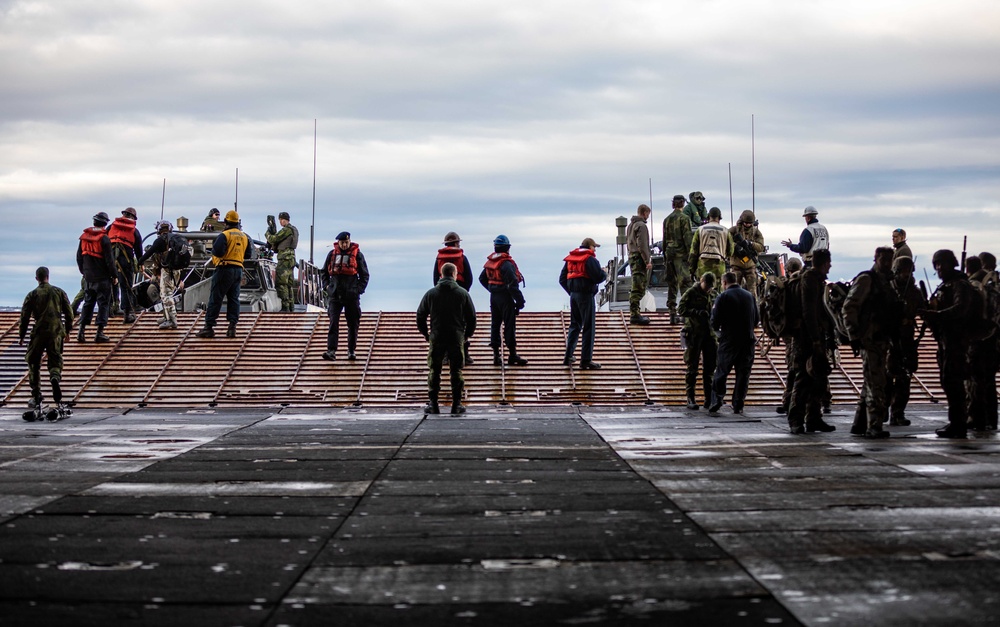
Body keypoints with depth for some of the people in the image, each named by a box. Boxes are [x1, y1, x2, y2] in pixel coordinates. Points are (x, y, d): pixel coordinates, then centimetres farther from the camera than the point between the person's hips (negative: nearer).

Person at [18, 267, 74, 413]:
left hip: (39, 331, -1)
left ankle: (36, 397, 9)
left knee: (33, 362, 12)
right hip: (56, 331, 1)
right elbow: (69, 313, 8)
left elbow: (25, 316, 1)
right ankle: (55, 377, -29)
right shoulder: (59, 292, 6)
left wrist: (21, 335, 10)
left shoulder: (32, 295, 1)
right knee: (55, 361, 7)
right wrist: (67, 330, 21)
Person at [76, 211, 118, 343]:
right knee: (103, 303, 1)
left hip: (89, 278, 6)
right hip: (103, 277, -6)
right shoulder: (104, 239, -14)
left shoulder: (84, 237, 4)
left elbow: (79, 257, 13)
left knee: (88, 303, 14)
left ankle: (81, 330, 8)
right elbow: (109, 260, -13)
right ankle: (100, 333, -3)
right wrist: (114, 276, -4)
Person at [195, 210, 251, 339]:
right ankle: (232, 327, 1)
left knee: (215, 299, -3)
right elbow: (248, 255, 15)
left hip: (224, 269, -6)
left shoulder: (224, 235, -10)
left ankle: (209, 327, -4)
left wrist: (214, 246, 2)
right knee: (233, 298, 9)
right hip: (238, 269, 6)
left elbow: (217, 252, -19)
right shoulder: (244, 237, 10)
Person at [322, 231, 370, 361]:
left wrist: (359, 289, -6)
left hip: (351, 295, -1)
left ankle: (352, 351, 17)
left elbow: (364, 275, 5)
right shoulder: (332, 254, 8)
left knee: (353, 324, 6)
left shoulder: (357, 254, 1)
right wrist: (327, 285, 5)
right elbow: (324, 272, 19)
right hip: (335, 295, 1)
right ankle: (331, 351, -16)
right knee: (333, 323, -10)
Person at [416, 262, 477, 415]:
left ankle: (433, 404, 4)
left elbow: (420, 316, 5)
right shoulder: (463, 293, 0)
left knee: (434, 371, 6)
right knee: (456, 371, 5)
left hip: (436, 338, 0)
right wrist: (467, 334, 16)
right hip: (457, 338, 0)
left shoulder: (431, 293, 2)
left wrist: (425, 333, 18)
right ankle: (456, 404, 4)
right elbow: (472, 317, 3)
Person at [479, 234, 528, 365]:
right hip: (505, 298, -8)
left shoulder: (490, 262, 8)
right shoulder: (506, 263, -17)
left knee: (495, 325, 11)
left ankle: (496, 355, 12)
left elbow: (482, 279, 19)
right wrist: (520, 300, -17)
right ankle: (512, 355, 0)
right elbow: (512, 284, -22)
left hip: (494, 297, 8)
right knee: (509, 326, -3)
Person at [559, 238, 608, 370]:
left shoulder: (570, 259, 12)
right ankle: (586, 360, -4)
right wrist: (605, 273, 3)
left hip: (573, 295, 7)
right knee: (589, 328, -2)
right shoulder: (590, 259, -11)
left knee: (574, 326, 17)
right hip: (586, 295, -7)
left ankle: (568, 357, 15)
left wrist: (571, 291, 17)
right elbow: (599, 277, -18)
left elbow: (562, 279, 13)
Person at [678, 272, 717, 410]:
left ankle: (709, 399, 12)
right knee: (692, 367, -2)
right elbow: (681, 309, -10)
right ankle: (690, 399, 2)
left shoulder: (713, 294, 13)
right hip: (694, 334, -5)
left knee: (710, 367, 6)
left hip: (710, 333, 5)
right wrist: (697, 312, -21)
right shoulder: (691, 293, -4)